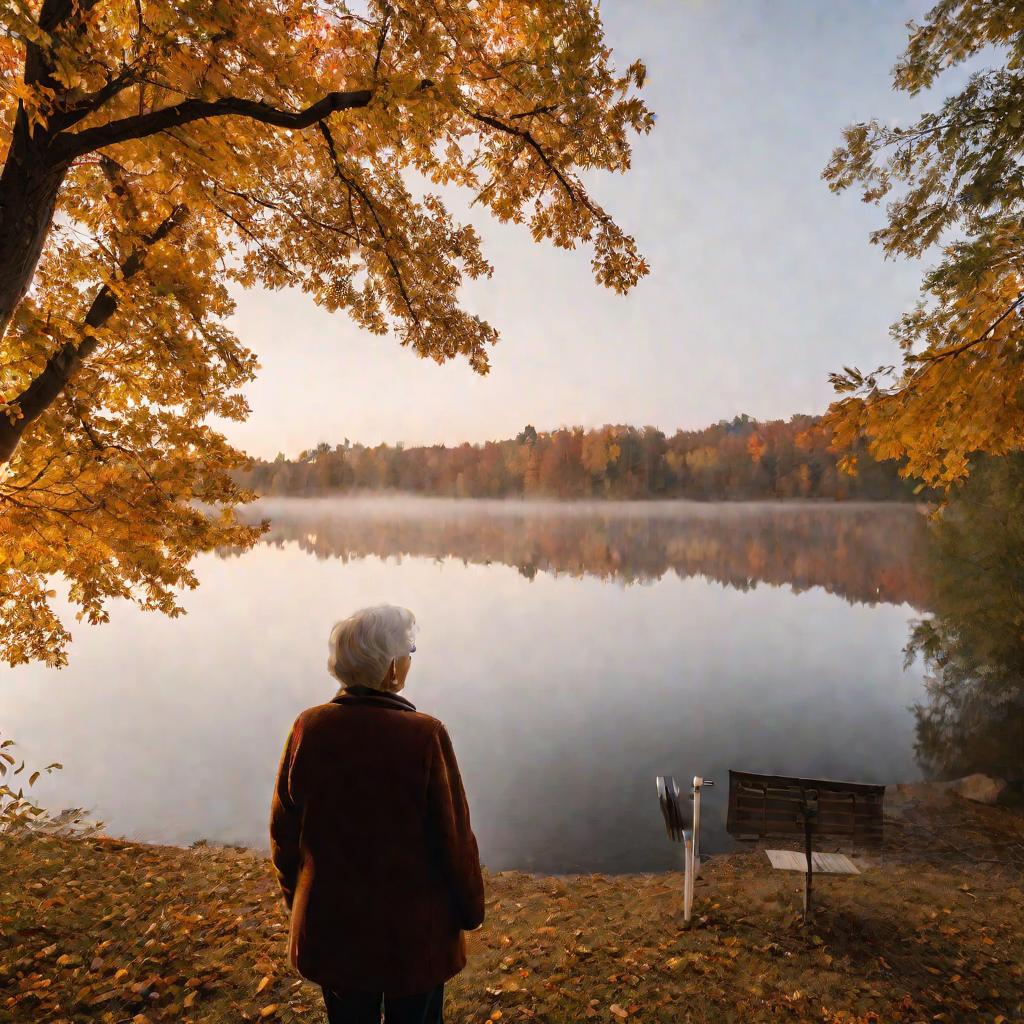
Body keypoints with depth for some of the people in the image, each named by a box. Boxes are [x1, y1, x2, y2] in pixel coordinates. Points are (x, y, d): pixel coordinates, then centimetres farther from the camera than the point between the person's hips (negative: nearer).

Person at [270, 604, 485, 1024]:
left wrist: (298, 900, 14)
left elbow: (284, 831, -3)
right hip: (414, 928, -3)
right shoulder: (424, 736, -26)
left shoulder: (309, 728, -16)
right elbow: (453, 838, -17)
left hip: (331, 926, 3)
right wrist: (470, 908, 1)